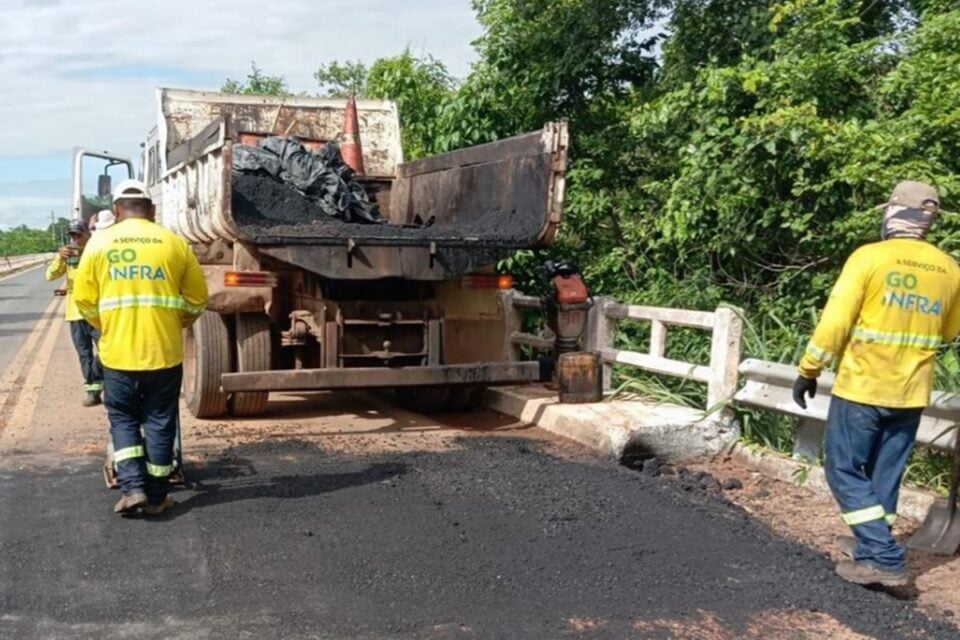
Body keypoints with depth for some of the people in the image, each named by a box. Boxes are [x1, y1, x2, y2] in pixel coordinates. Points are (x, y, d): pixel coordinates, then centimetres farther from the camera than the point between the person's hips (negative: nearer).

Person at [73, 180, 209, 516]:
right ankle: (156, 497, 16)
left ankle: (133, 488, 4)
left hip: (118, 352, 0)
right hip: (165, 350, 0)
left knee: (123, 419, 16)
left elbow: (85, 299, 0)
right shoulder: (174, 243, 1)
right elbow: (197, 299, 4)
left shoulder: (99, 243, 0)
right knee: (159, 422, 10)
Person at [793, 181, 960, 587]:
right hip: (911, 392, 5)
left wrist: (809, 371, -5)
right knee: (884, 473, 17)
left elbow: (835, 322, -15)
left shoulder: (870, 257, -13)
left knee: (845, 470, 4)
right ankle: (870, 544, 28)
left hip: (861, 386, -5)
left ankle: (884, 558, -3)